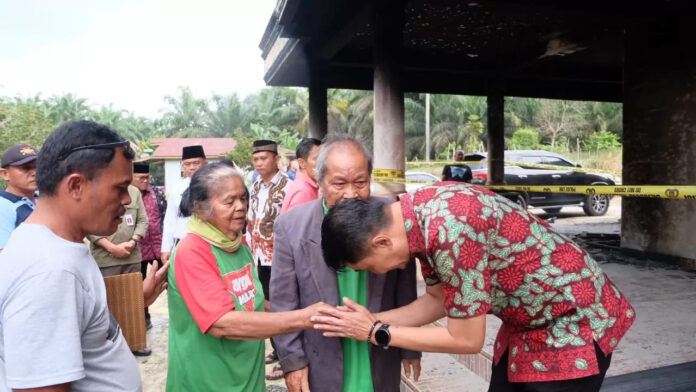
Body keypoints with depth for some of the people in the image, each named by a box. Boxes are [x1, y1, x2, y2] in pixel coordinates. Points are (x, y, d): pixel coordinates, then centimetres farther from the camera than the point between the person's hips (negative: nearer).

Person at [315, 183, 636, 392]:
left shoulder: (450, 229, -35)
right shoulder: (420, 216, -7)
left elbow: (467, 340, -25)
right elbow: (437, 301, 3)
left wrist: (378, 333, -17)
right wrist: (371, 320, -7)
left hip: (575, 322, -8)